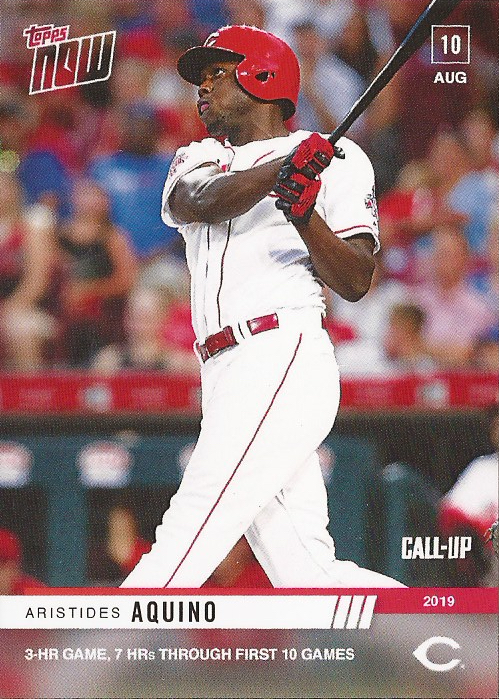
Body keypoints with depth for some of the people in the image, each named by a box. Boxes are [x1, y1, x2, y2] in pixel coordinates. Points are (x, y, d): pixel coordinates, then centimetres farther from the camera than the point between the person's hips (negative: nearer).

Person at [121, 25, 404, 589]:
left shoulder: (338, 159, 8)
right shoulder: (197, 160, 25)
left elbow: (355, 282, -3)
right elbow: (201, 202, -1)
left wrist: (305, 214, -20)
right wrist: (281, 170, -19)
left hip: (283, 357, -6)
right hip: (228, 378, 6)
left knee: (185, 543, -17)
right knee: (306, 578, -3)